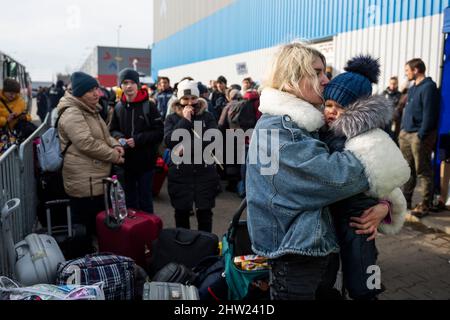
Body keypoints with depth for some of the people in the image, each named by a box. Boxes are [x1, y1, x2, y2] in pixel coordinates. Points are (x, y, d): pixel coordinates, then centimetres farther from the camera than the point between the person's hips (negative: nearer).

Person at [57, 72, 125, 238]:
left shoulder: (91, 110, 15)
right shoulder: (72, 114, -18)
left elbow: (103, 135, 22)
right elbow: (87, 143, -26)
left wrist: (115, 145, -1)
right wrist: (114, 156, -16)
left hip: (98, 179, 10)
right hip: (85, 183, -10)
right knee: (86, 227, 1)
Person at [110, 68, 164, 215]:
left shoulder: (149, 106, -8)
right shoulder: (118, 107, 3)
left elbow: (159, 132, -10)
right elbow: (113, 130, 13)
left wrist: (138, 139, -19)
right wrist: (119, 137, -9)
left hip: (145, 160, -4)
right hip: (126, 160, 4)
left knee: (145, 198, 8)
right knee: (129, 198, 17)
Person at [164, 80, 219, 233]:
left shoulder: (207, 117, 4)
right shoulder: (172, 118, 5)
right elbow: (169, 141, -11)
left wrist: (187, 148, -16)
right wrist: (185, 120, -14)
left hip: (204, 171, 0)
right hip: (180, 172, 1)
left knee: (204, 212, 8)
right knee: (181, 212, 10)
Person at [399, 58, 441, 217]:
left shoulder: (428, 87, -11)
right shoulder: (412, 88, 17)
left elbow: (429, 114, -17)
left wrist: (421, 136, -19)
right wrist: (403, 130, 14)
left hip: (419, 135, -9)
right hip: (406, 134, 9)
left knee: (423, 171, -2)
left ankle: (425, 205, 5)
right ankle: (405, 199, 23)